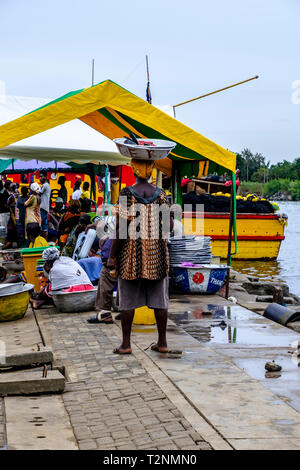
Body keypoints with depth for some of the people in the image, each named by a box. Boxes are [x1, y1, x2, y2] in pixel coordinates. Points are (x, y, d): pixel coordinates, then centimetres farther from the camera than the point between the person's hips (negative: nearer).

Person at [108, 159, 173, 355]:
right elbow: (169, 225, -4)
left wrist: (112, 256, -6)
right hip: (157, 252, 2)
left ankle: (126, 344, 8)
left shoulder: (126, 194, -8)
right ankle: (162, 342, 15)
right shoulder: (160, 194, -1)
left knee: (128, 299, 5)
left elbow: (121, 227, -12)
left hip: (132, 252, -2)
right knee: (159, 298, 10)